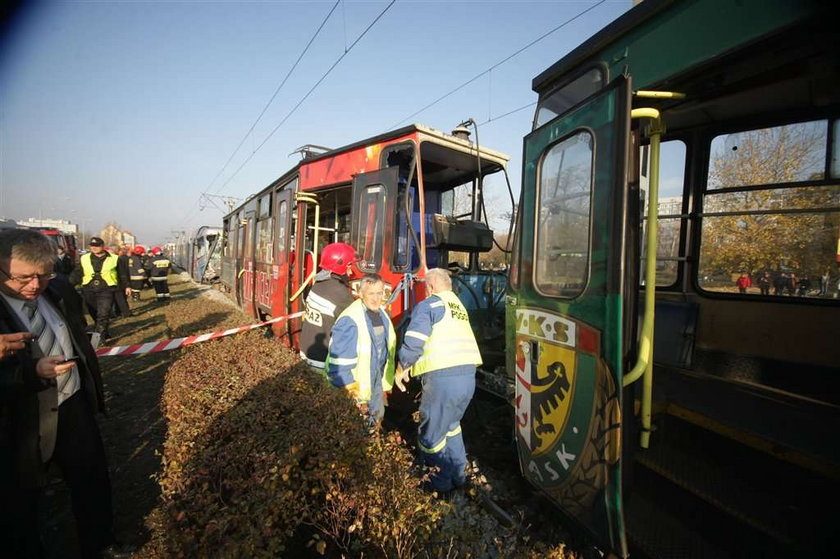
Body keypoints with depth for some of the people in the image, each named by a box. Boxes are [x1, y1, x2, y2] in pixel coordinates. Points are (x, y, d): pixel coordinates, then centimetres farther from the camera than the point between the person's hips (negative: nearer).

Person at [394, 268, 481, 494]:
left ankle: (441, 485, 25)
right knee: (451, 425, 29)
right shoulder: (459, 306, 22)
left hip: (442, 378, -8)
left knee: (431, 435, 11)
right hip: (468, 375, 8)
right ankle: (459, 475, 39)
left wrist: (402, 367, 3)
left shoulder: (428, 305, -2)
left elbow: (414, 341, -13)